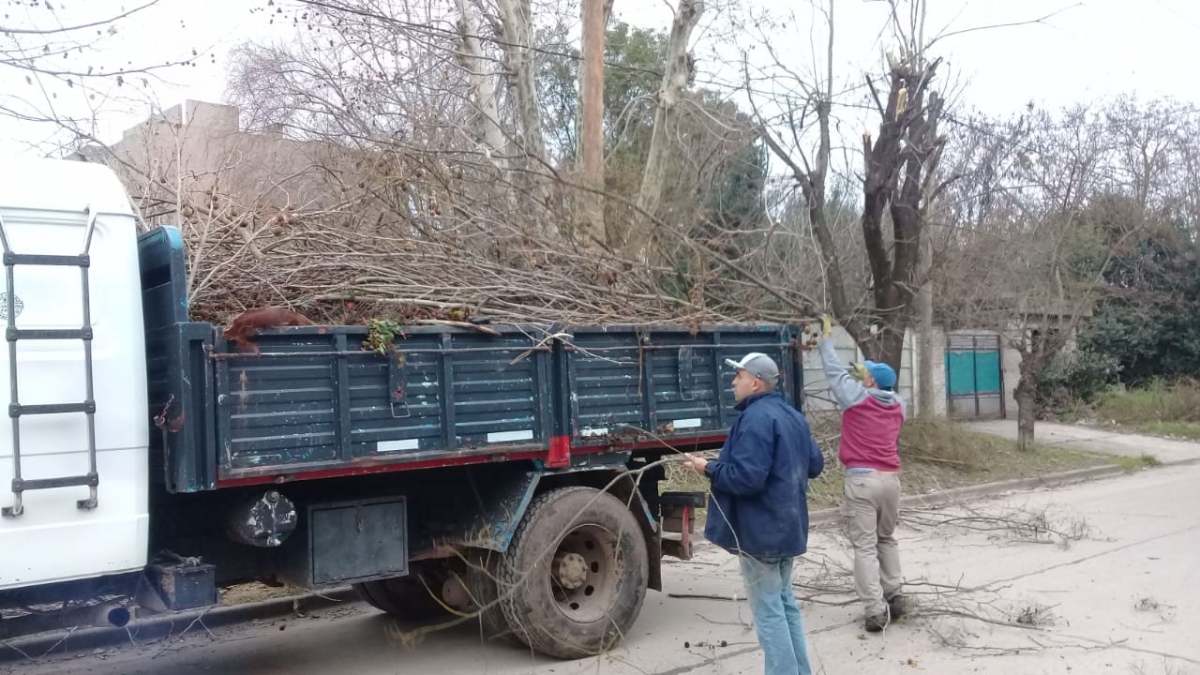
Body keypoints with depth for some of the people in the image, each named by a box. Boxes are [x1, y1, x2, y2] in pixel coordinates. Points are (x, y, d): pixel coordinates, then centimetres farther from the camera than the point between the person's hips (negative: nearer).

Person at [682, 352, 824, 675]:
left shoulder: (756, 418, -21)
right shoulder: (793, 415, 11)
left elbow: (747, 478, -27)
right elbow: (815, 464, 17)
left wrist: (709, 469, -15)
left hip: (761, 529, -10)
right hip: (786, 526, 10)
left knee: (768, 609, -2)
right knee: (784, 601, 19)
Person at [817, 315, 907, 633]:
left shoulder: (857, 397, -5)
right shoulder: (898, 405, 10)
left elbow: (835, 370, 5)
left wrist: (827, 336, 17)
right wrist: (865, 374, 30)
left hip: (861, 479, -6)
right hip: (890, 478, 6)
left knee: (865, 547, -3)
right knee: (887, 539, 22)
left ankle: (876, 612, -6)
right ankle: (893, 598, 24)